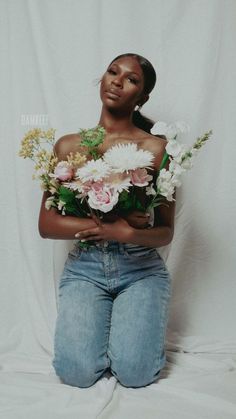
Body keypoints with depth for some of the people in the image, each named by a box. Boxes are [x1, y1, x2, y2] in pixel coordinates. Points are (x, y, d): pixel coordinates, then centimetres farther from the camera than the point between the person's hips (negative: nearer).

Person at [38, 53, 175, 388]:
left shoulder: (155, 148, -2)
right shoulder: (68, 146, 3)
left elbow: (165, 233, -1)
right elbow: (46, 225, -2)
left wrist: (126, 234, -23)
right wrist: (109, 224, -16)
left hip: (141, 268, -1)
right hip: (84, 267, 1)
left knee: (134, 373, -16)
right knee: (78, 373, -15)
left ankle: (126, 321, 18)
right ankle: (104, 320, 18)